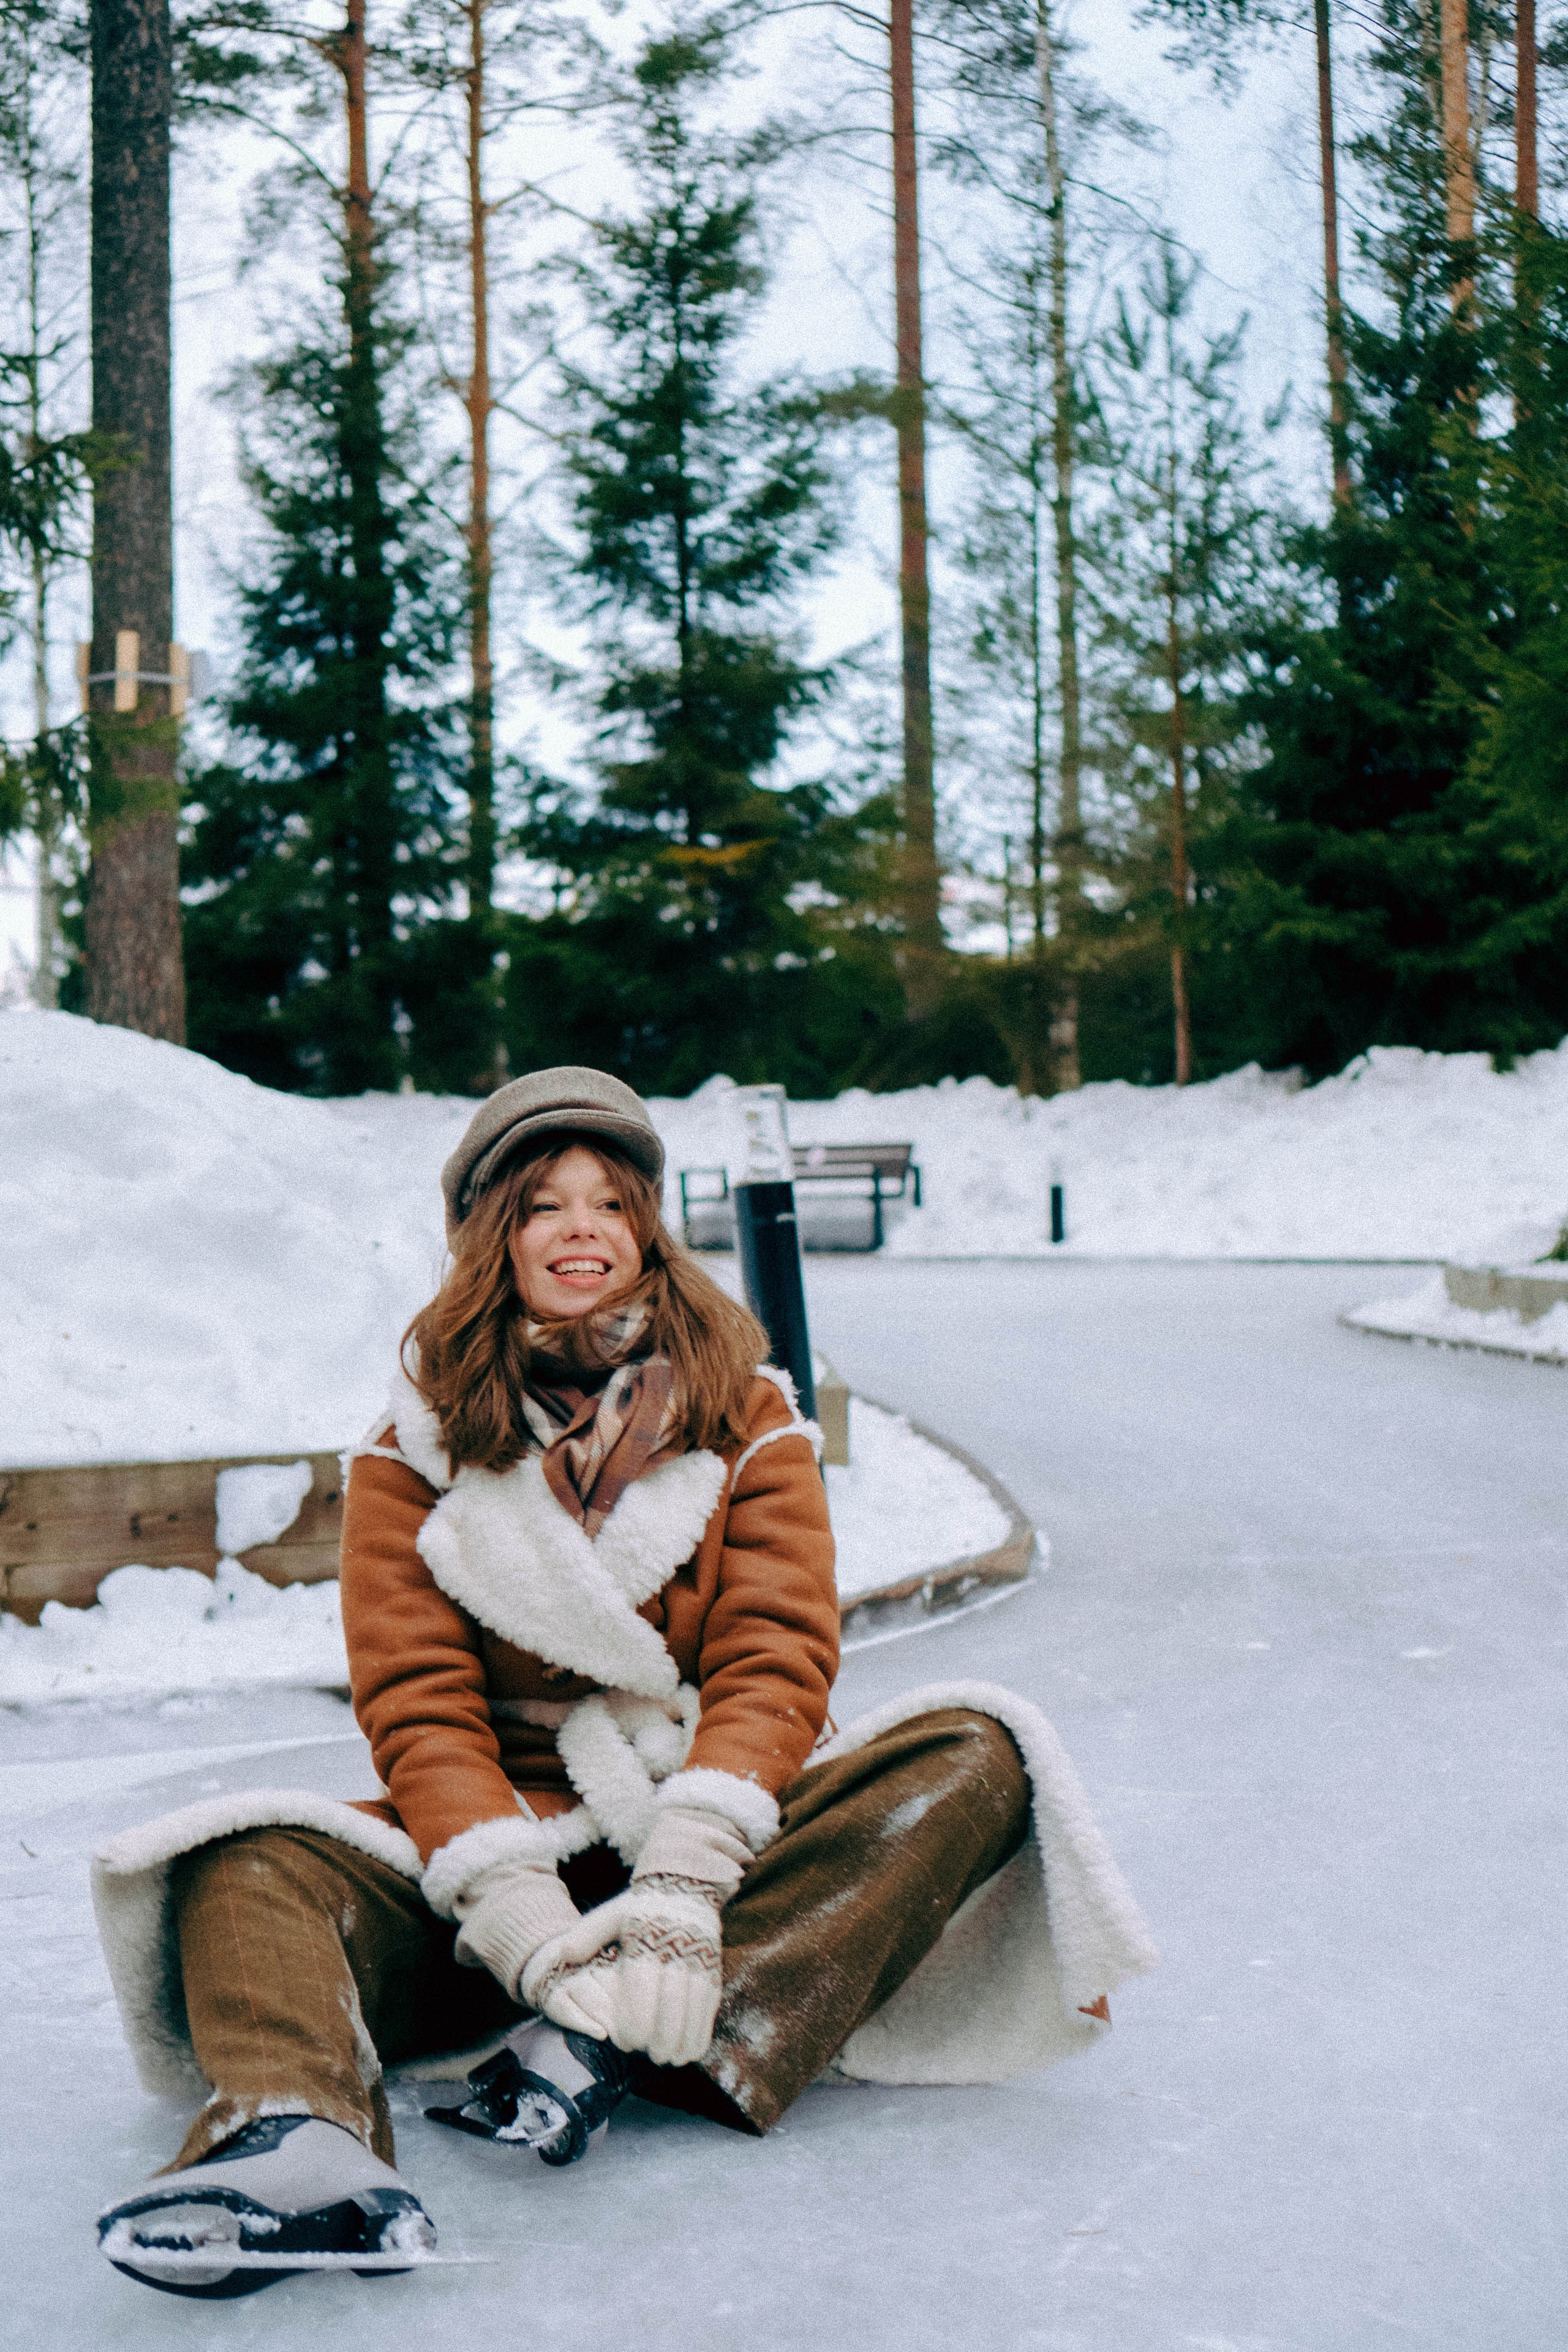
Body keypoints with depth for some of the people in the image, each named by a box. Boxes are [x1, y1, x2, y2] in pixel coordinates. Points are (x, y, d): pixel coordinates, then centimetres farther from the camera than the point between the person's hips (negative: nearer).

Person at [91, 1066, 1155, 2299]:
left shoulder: (747, 1420, 6)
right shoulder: (414, 1456, 5)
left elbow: (774, 1668, -6)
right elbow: (419, 1706, -6)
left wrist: (681, 1888, -24)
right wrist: (531, 1926, -24)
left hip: (710, 1838, 0)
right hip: (500, 1841, 0)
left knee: (974, 1756, -25)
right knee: (252, 1867, -25)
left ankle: (600, 2050, -37)